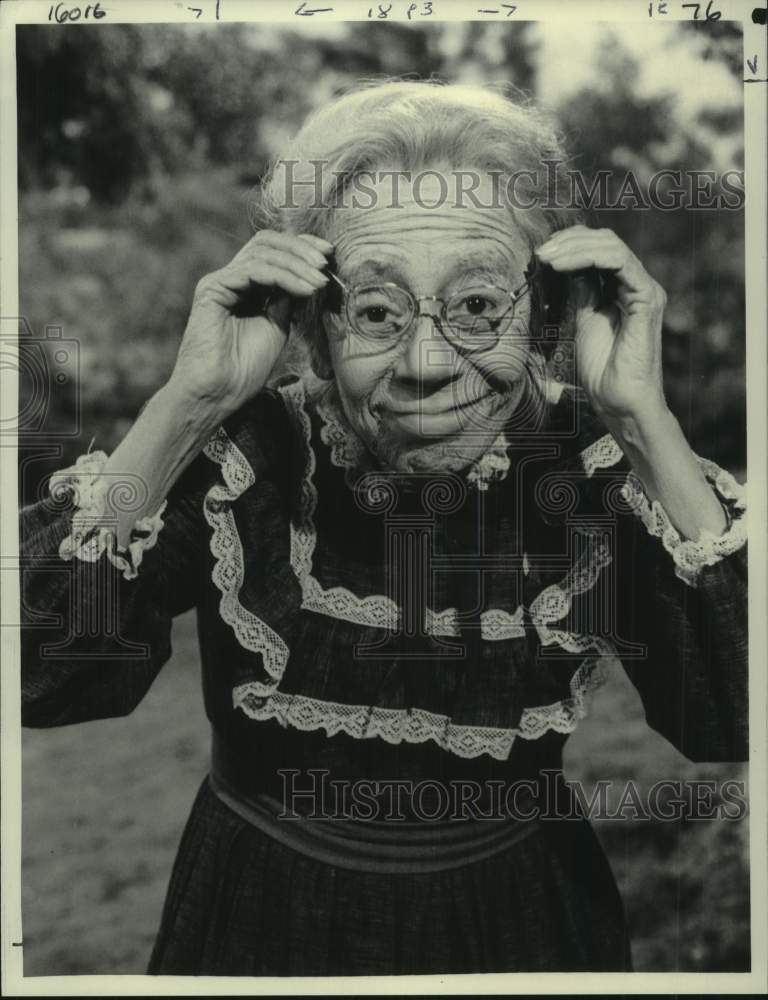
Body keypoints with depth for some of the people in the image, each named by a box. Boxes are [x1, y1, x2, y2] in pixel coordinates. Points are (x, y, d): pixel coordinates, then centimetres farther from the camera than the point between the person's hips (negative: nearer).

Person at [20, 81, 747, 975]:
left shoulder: (593, 461, -17)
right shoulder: (241, 456, -19)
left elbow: (739, 729, -26)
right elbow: (33, 674, -27)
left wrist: (646, 420, -31)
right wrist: (187, 401, -32)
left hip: (517, 924, 1)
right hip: (258, 922, 0)